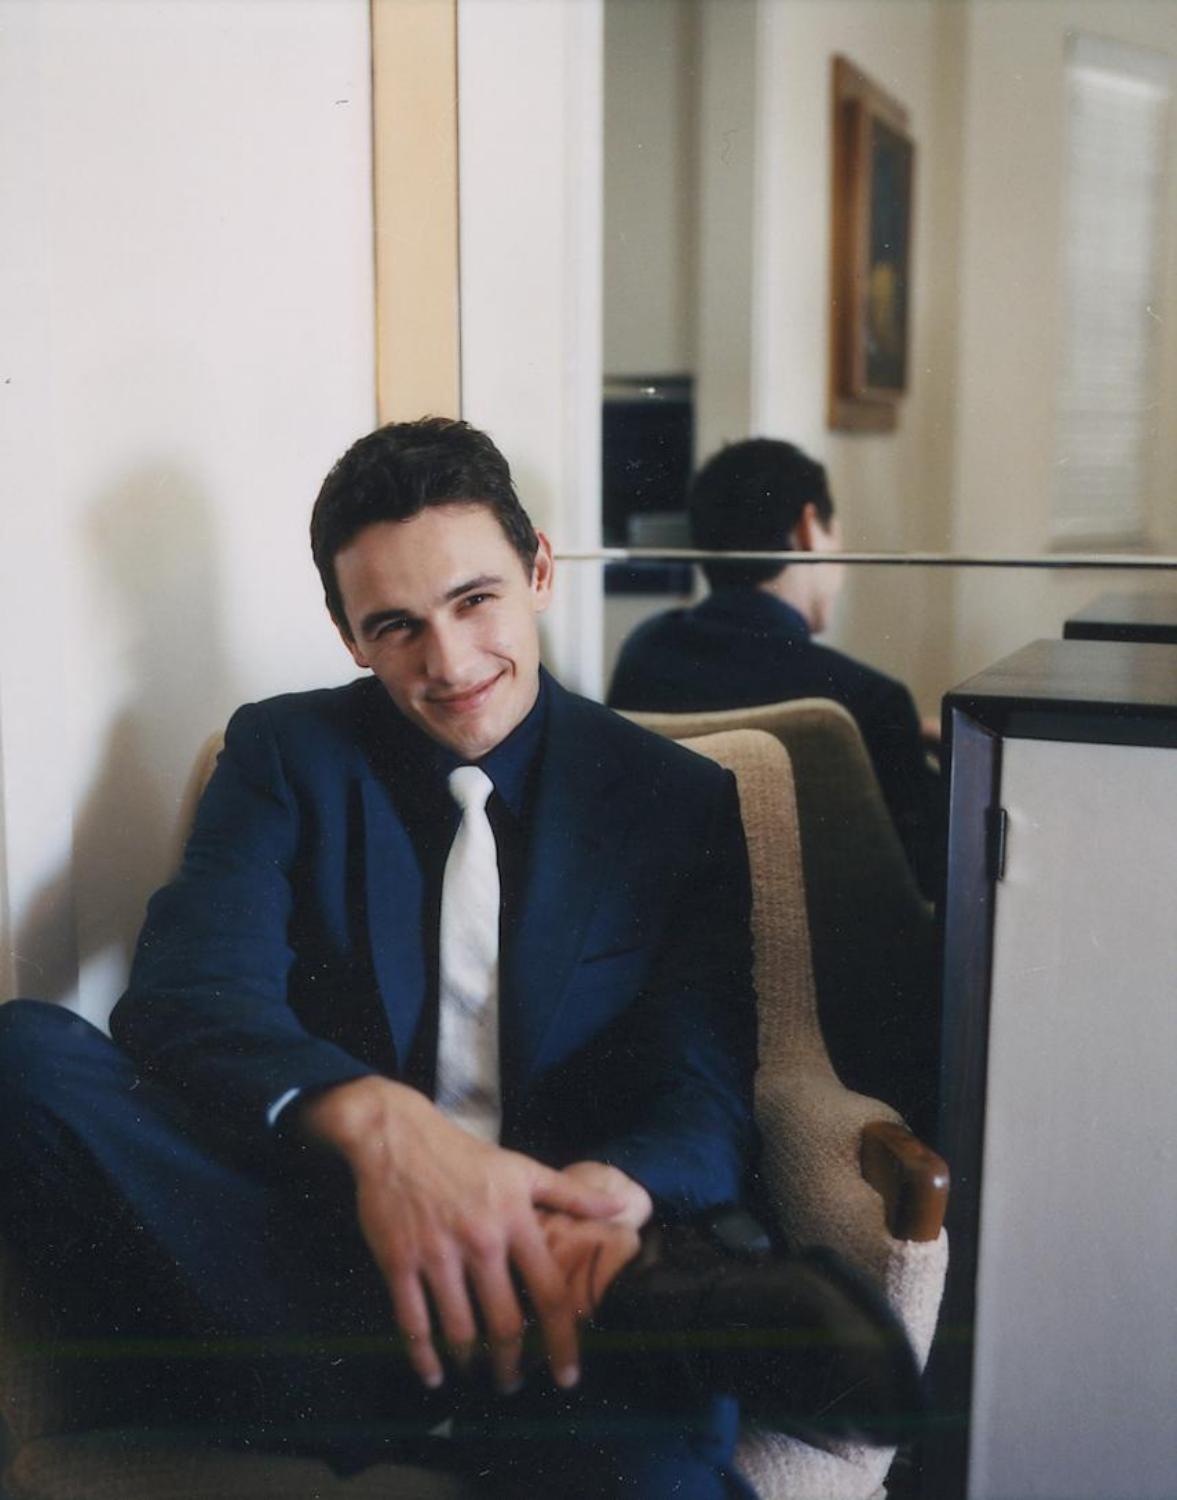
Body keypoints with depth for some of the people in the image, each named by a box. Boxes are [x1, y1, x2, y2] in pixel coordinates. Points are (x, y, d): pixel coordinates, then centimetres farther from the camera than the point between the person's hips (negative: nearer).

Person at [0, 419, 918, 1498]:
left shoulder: (682, 803, 10)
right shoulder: (285, 752, 11)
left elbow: (707, 1094, 1)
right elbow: (190, 991, -6)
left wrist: (613, 1195, -25)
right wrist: (378, 1122, -29)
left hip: (562, 1247, -4)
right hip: (324, 1230, 5)